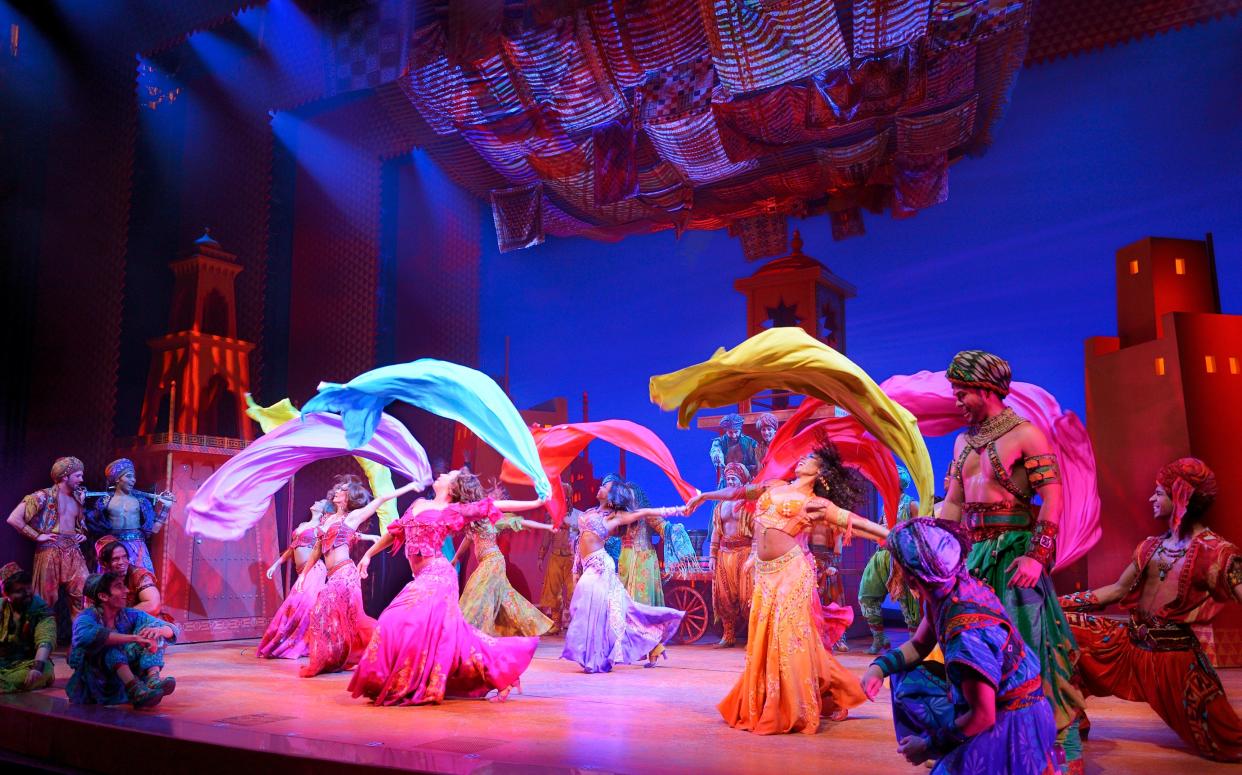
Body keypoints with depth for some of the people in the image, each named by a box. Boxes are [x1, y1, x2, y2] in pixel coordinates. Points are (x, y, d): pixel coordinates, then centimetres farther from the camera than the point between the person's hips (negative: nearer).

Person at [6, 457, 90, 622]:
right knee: (47, 599, 2)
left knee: (83, 596, -2)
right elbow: (13, 519, -12)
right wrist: (38, 536, -11)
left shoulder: (78, 497, 14)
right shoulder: (43, 496, -5)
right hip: (50, 551, -5)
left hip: (73, 552, 5)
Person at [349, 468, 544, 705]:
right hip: (422, 579, 7)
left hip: (437, 577, -7)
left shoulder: (454, 510, -2)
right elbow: (395, 532, 27)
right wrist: (368, 554, 29)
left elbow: (497, 506, -5)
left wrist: (538, 502, -10)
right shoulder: (419, 503, 18)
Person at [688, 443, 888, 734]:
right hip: (765, 572, 5)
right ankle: (763, 708, 20)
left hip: (791, 570, -5)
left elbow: (855, 522, 0)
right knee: (764, 639, 6)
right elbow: (738, 492, 28)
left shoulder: (816, 503, 3)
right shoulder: (773, 487, 18)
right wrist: (703, 496, 38)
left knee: (788, 636, -7)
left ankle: (794, 712, 5)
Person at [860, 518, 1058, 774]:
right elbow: (918, 645, 13)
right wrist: (879, 667, -5)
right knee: (906, 679, 9)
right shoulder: (942, 593, -6)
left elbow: (982, 717, -26)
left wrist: (929, 745, -13)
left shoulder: (967, 632, -34)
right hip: (987, 697, 9)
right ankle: (953, 754, 13)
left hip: (1013, 723, -9)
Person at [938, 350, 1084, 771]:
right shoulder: (963, 442, 13)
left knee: (1023, 645, -3)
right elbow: (952, 504, 15)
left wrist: (1037, 557, -21)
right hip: (973, 554, 6)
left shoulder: (1026, 434, -7)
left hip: (1014, 552, -6)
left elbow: (1052, 500, -12)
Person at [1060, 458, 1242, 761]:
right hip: (1131, 642, 6)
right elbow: (1117, 590, 12)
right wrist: (1057, 601, 7)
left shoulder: (1215, 551, -11)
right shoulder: (1152, 546, 9)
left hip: (1174, 655, -6)